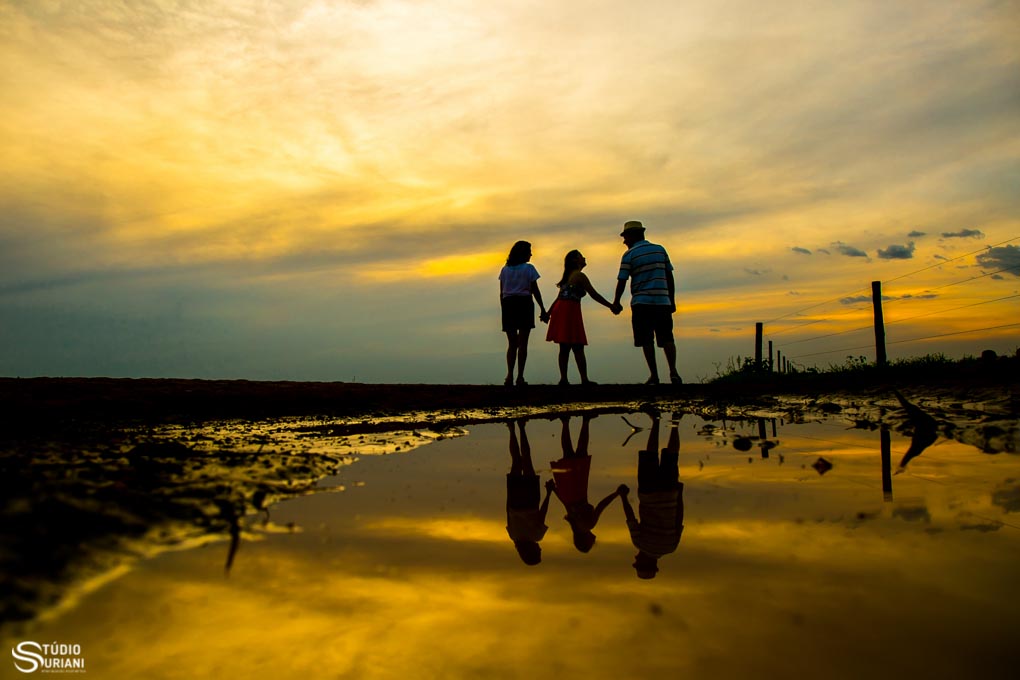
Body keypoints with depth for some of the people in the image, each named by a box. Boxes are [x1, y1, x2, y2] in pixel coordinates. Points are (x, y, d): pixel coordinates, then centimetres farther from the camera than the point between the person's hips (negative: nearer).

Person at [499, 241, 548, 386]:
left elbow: (501, 293, 8)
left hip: (508, 304, 4)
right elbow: (535, 291, -3)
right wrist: (543, 310, 3)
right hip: (524, 304, -4)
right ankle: (520, 377, -3)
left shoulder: (505, 269, 10)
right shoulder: (529, 268, -1)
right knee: (523, 343, 0)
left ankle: (509, 375, -4)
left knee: (512, 343, 9)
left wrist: (503, 311, 13)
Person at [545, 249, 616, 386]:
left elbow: (560, 297, 21)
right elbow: (594, 295, -7)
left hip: (560, 309, 8)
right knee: (577, 348, -7)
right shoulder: (580, 276, -3)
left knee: (564, 348, 7)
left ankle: (563, 379, 6)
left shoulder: (568, 276, 22)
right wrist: (611, 306, -1)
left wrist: (549, 312, 19)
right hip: (571, 311, -8)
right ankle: (584, 380, -8)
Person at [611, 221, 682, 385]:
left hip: (641, 303, -3)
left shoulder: (629, 255, 0)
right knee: (667, 338, 5)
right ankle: (673, 372, -11)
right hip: (663, 301, 3)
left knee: (647, 341, 1)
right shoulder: (660, 250, 11)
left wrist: (616, 302, 11)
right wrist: (672, 300, 17)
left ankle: (654, 376, -2)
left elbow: (622, 281, -2)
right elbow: (669, 276, 11)